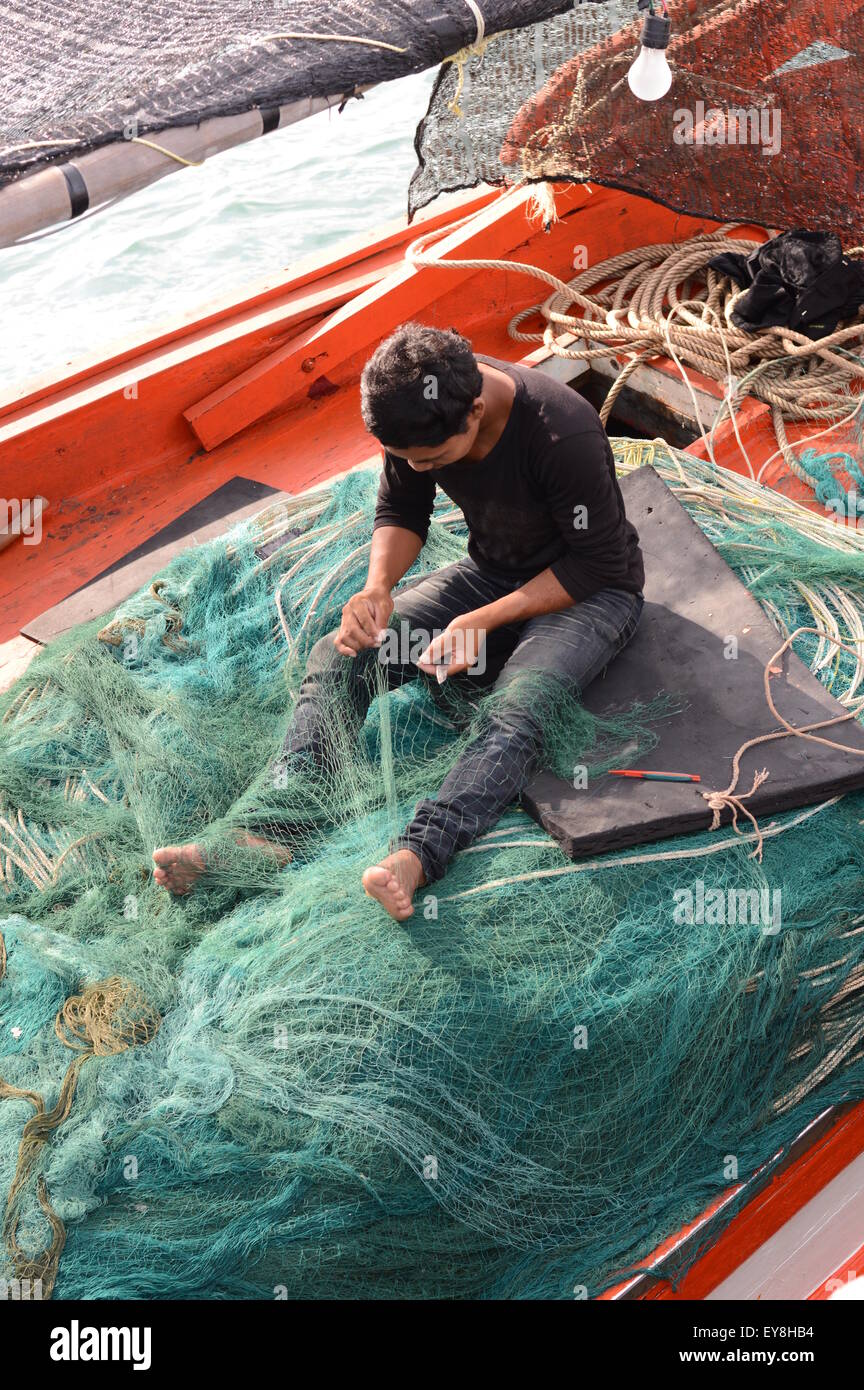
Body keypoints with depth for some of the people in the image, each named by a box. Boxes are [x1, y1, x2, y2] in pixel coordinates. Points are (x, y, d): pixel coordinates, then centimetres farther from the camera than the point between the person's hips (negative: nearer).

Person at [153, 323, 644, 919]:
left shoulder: (562, 433, -31)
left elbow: (598, 563, -21)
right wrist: (379, 585, -18)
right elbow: (401, 511, 2)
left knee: (521, 705, -37)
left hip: (590, 589, -5)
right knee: (339, 657, -13)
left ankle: (413, 858, -52)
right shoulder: (419, 412, -14)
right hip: (490, 573, 6)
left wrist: (485, 620, -27)